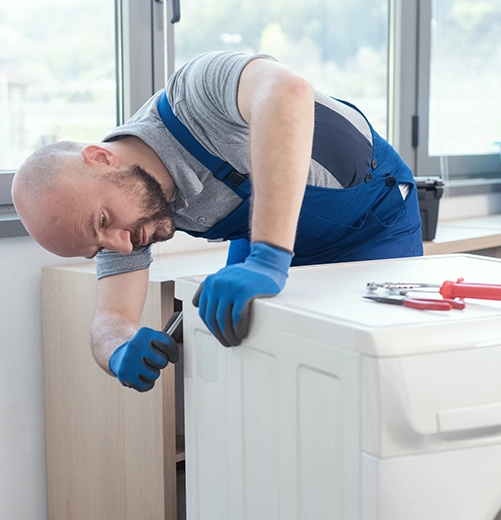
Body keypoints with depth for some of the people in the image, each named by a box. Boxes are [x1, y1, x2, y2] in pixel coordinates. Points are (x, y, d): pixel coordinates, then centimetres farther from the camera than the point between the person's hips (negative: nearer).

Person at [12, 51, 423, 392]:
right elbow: (113, 317, -13)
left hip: (374, 217, -5)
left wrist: (267, 260, -64)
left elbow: (287, 93, -58)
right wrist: (122, 354, -38)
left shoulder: (196, 94, -37)